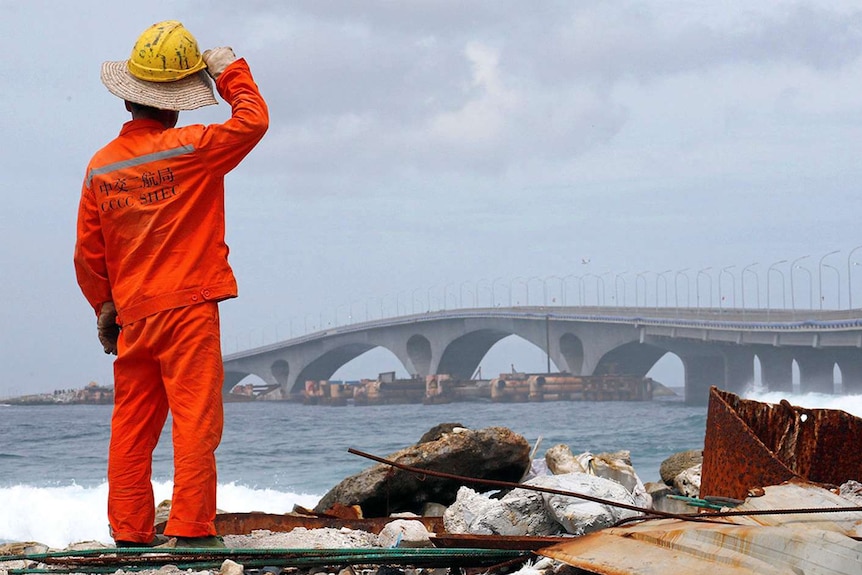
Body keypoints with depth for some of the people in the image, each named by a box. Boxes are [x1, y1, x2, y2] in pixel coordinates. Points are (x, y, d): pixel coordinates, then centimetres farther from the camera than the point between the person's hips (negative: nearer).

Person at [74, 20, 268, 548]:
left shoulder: (101, 167, 6)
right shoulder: (189, 149, -10)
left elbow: (88, 252, 10)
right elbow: (253, 120, -6)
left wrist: (104, 307, 22)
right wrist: (231, 73, 8)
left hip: (132, 317, 5)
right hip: (189, 309, -5)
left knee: (132, 426, 10)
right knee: (195, 420, -4)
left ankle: (130, 529, 12)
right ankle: (191, 527, -7)